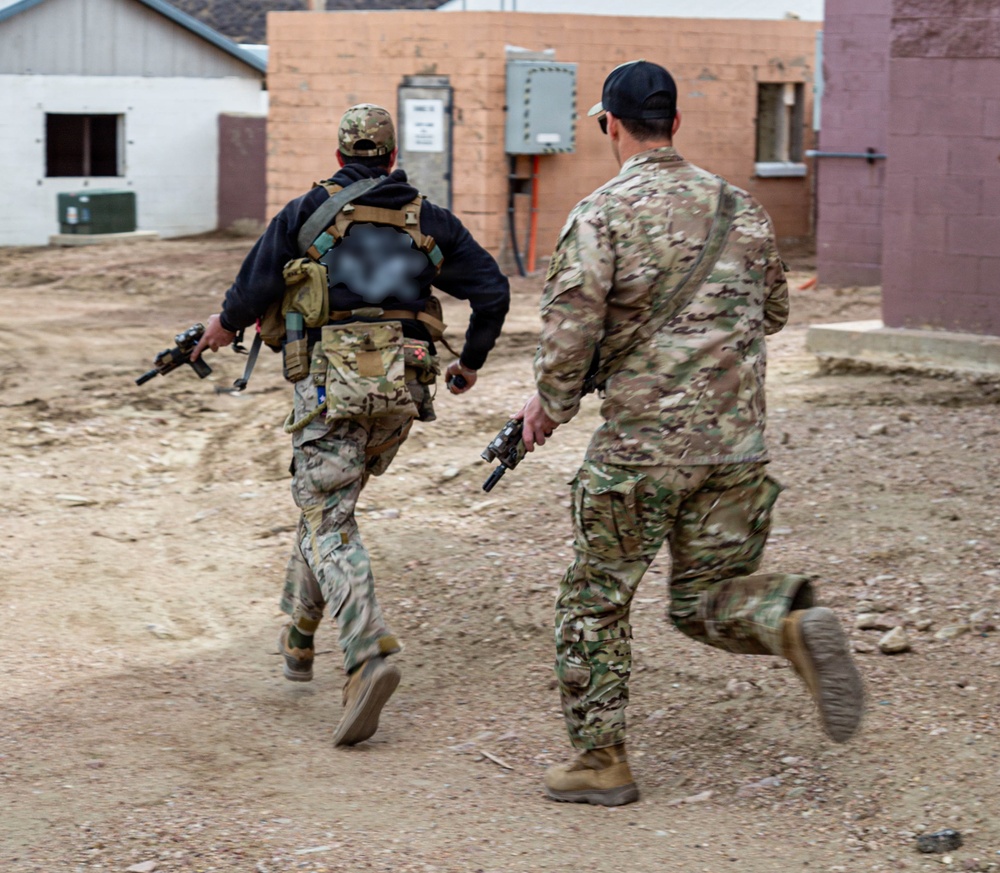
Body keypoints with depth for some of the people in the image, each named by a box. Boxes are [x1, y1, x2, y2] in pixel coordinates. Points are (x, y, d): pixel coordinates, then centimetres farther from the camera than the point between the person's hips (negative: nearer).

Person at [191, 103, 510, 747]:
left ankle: (371, 654, -28)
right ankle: (298, 640, 32)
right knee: (329, 499, 24)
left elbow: (255, 290, -2)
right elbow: (492, 290, 7)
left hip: (332, 382, -4)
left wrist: (225, 326, 19)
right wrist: (471, 362, 21)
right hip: (403, 390, 4)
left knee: (329, 525, -6)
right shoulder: (430, 222, 12)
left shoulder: (307, 212, 3)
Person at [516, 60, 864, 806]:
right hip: (737, 439, 5)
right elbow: (774, 314, 19)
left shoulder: (600, 216, -9)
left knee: (596, 599, 12)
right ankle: (797, 623, -17)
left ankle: (601, 760, 16)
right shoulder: (742, 208, 8)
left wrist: (550, 408, 1)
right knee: (708, 597, 14)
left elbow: (570, 331, -16)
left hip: (641, 444, -4)